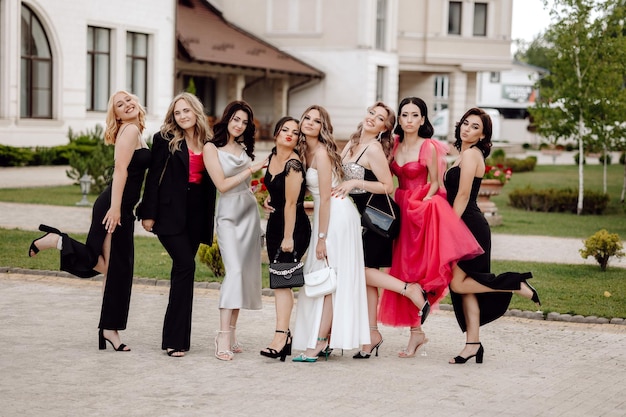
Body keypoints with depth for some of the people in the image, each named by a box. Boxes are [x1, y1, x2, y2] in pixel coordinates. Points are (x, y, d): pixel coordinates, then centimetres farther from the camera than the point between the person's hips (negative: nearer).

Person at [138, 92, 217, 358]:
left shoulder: (207, 143, 10)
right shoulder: (165, 140, -1)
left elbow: (211, 182, 14)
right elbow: (154, 176, -3)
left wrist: (209, 222, 10)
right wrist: (148, 213, -8)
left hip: (196, 214, 4)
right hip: (170, 214, -4)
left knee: (182, 271, 7)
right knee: (186, 265, -16)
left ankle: (178, 336, 13)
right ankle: (174, 339, -13)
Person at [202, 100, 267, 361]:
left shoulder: (243, 148, 13)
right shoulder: (211, 148, -2)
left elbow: (247, 183, 13)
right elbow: (222, 184, -10)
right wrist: (252, 169, -11)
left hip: (250, 212, 6)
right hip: (228, 213, -6)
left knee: (246, 273, 2)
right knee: (234, 270, -19)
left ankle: (231, 333, 7)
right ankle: (224, 336, -21)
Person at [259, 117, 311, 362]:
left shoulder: (293, 164, -17)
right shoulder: (273, 156, 8)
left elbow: (291, 203, -20)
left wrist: (288, 238, -20)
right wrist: (270, 200, 11)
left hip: (294, 226, -8)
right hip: (274, 223, 8)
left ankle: (280, 337, -18)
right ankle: (286, 334, 14)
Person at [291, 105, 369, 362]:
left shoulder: (321, 152, -16)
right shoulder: (306, 150, 12)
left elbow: (326, 197, -18)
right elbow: (311, 191, 17)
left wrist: (321, 238, -18)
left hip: (336, 215, -10)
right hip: (324, 214, 10)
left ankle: (317, 345, -10)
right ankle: (324, 343, 11)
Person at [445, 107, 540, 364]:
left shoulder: (470, 154, -11)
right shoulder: (465, 154, 18)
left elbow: (462, 195, -17)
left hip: (468, 227, -10)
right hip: (468, 226, 10)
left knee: (459, 283, -11)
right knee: (464, 286, 7)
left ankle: (516, 285, -3)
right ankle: (473, 344, 8)